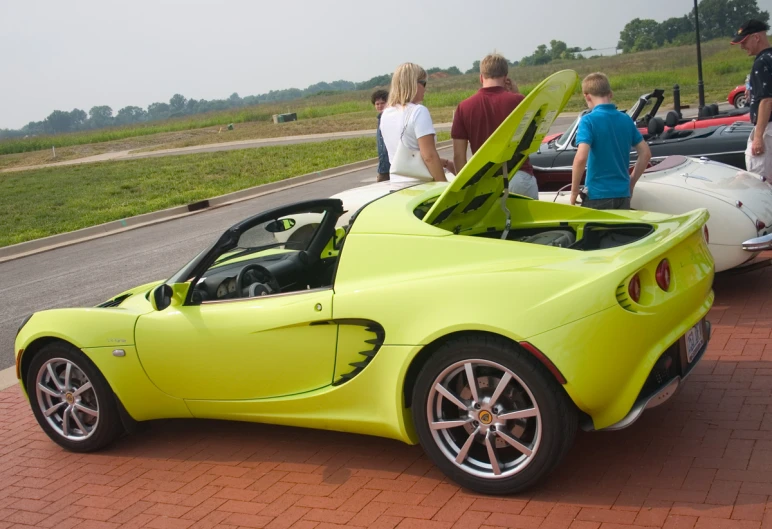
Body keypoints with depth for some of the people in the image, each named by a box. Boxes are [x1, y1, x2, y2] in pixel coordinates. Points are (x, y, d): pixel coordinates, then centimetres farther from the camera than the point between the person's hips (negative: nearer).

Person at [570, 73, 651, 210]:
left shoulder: (588, 120, -11)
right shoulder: (626, 119, 7)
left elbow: (581, 157, -23)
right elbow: (645, 153, 11)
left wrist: (574, 191, -12)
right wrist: (631, 182, 18)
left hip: (597, 195, -5)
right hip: (623, 194, 6)